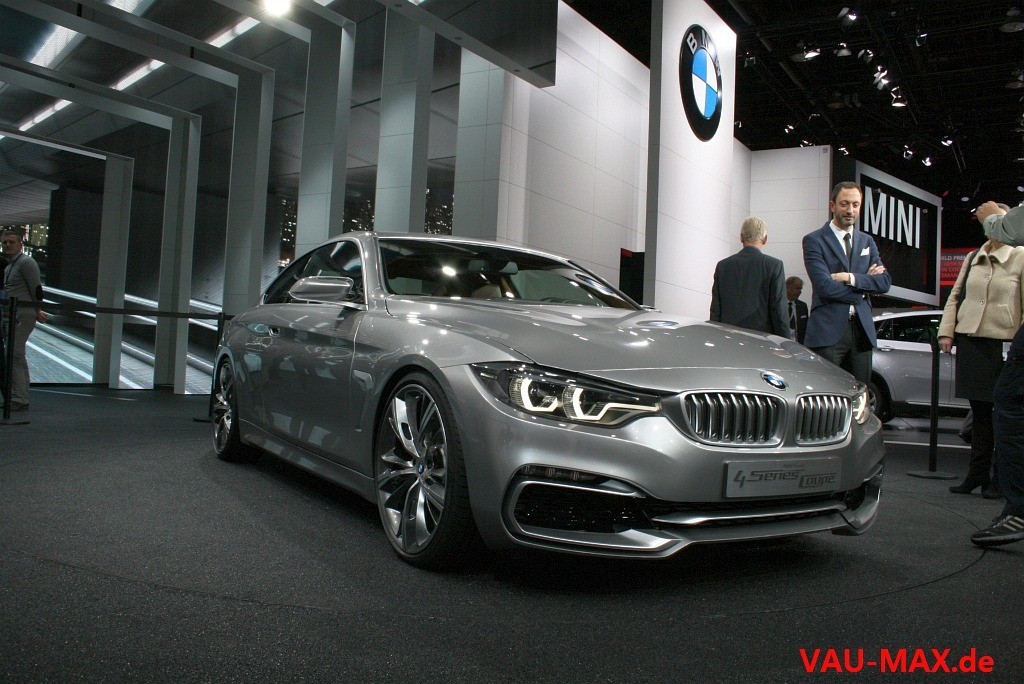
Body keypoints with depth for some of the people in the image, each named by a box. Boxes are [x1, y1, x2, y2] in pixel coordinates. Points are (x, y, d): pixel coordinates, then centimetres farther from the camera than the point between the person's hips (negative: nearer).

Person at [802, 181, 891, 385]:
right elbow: (824, 286, -12)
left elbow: (885, 282, 7)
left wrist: (851, 278, -8)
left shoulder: (867, 241, 18)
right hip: (828, 331, -5)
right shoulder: (814, 240, 0)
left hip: (862, 330, 5)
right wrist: (865, 283, -3)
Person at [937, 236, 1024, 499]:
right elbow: (955, 296, 16)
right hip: (970, 341, 5)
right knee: (979, 411, 10)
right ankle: (977, 474, 18)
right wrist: (946, 331, 6)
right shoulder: (973, 258, 14)